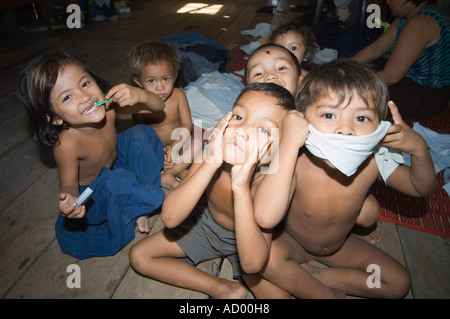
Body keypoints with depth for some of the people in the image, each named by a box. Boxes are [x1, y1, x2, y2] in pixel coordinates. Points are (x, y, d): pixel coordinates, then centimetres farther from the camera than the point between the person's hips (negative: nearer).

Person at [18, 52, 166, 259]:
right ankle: (135, 211, -2)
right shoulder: (67, 144, -34)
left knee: (142, 134, -13)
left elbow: (158, 106, -16)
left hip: (114, 165, 5)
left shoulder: (107, 105, -23)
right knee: (115, 181, -35)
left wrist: (138, 94, -37)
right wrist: (68, 200, -45)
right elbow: (69, 185, -21)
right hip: (92, 197, -5)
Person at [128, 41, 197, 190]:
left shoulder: (178, 95, -13)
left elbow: (187, 125, -12)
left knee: (197, 143, -23)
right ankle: (180, 171, -24)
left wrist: (175, 146, -27)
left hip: (177, 143, 1)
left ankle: (167, 176, -25)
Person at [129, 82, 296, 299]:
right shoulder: (212, 153, -26)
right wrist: (210, 163, -44)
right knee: (139, 256, 0)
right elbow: (169, 218, -33)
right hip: (206, 224, 3)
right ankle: (221, 288, -3)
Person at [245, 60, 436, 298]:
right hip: (289, 242, -4)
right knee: (259, 252, -34)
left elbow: (422, 187, -4)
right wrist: (288, 142, -54)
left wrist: (419, 148, -25)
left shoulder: (373, 162, -22)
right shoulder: (294, 162, -37)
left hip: (338, 245, 5)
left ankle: (305, 278, 4)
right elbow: (266, 217, -54)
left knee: (399, 282, 5)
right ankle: (322, 292, -5)